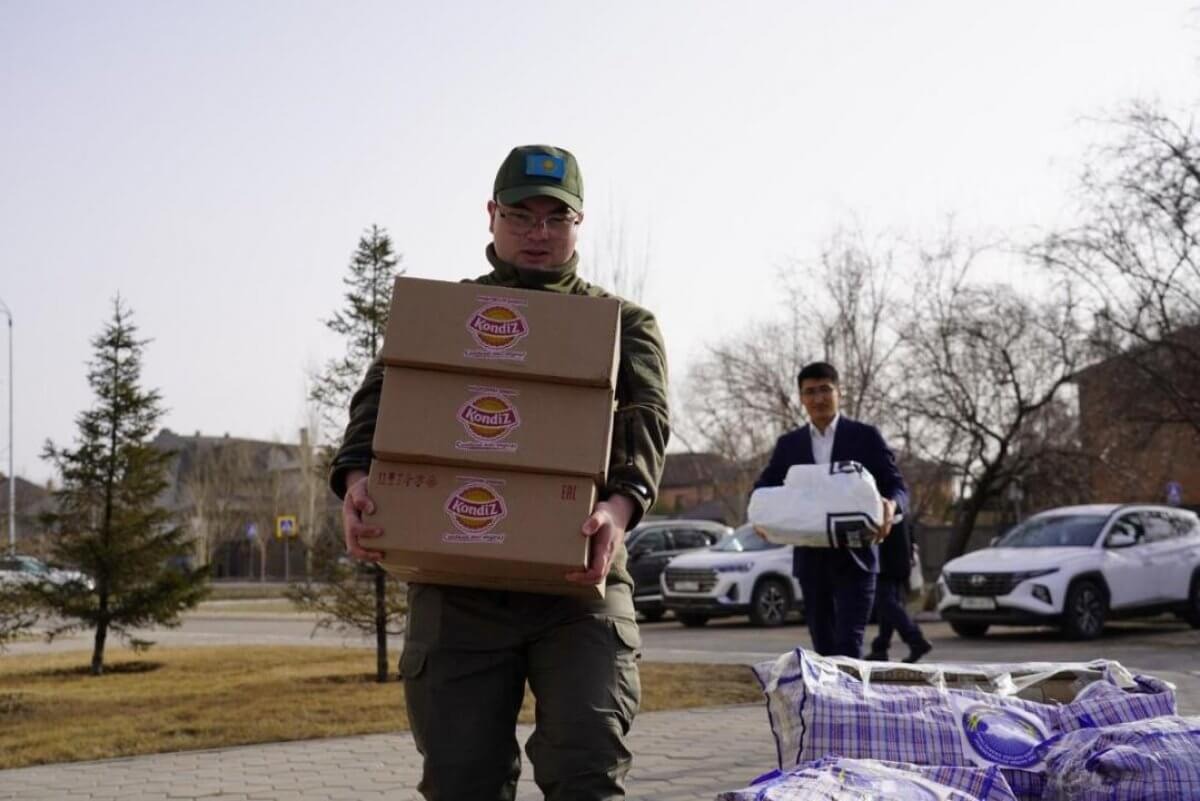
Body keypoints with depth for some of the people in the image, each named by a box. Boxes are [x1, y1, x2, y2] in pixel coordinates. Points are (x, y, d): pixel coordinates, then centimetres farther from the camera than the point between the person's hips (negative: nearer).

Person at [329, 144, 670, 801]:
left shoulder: (622, 323, 14)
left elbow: (645, 421, -4)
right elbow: (381, 401, 3)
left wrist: (621, 504, -26)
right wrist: (356, 477, -21)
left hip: (578, 579, -1)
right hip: (455, 583, 2)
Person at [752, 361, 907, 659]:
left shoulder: (866, 436, 2)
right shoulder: (789, 444, 12)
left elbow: (897, 486, -1)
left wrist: (891, 505, -25)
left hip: (853, 557, -3)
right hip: (810, 559, 4)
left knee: (848, 644, -11)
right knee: (823, 646, 9)